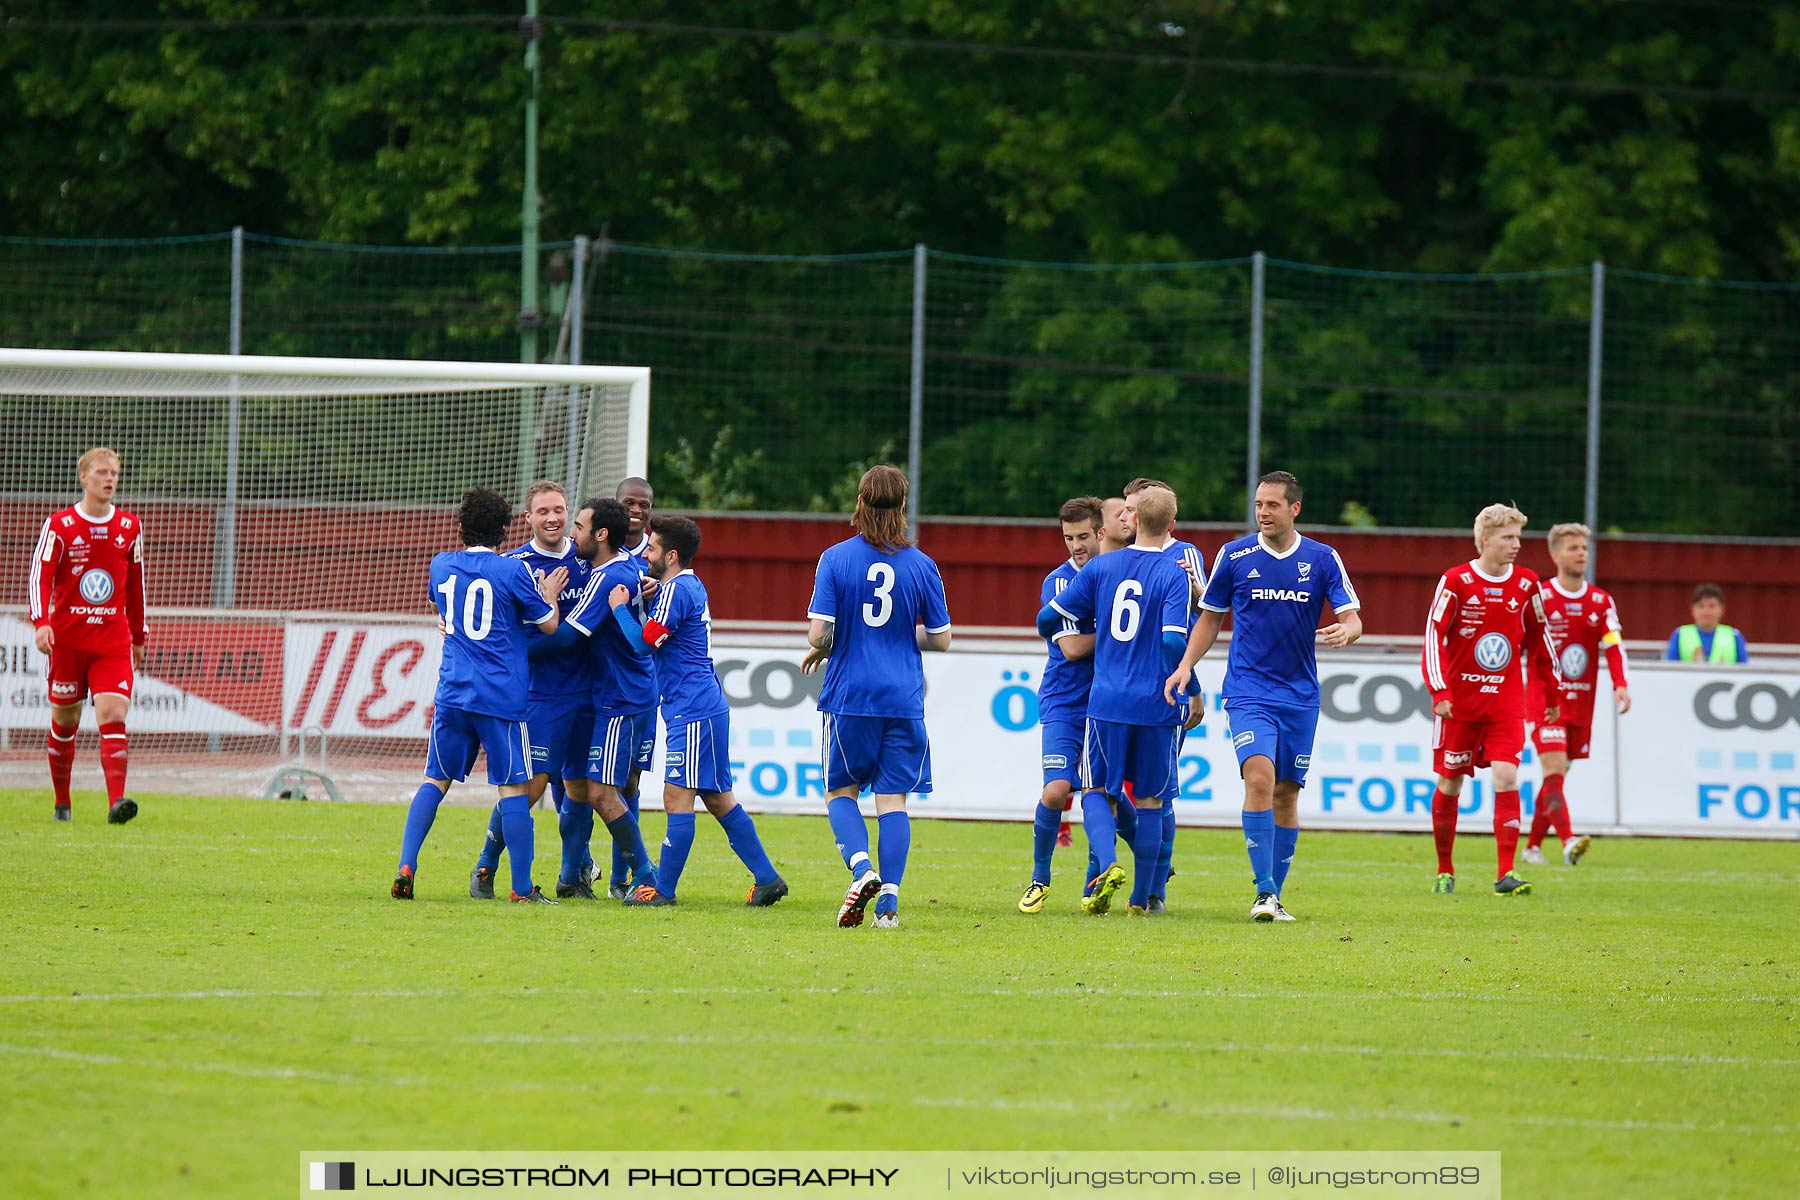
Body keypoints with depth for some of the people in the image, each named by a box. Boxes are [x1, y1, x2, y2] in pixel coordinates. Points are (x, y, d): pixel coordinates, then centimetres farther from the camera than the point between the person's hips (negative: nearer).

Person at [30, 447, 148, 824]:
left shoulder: (130, 528, 8)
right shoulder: (60, 525, -2)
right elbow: (41, 576, -7)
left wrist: (139, 636, 20)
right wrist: (41, 623, -22)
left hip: (114, 641, 1)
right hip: (67, 637, -1)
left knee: (113, 715, -15)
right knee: (64, 720, 8)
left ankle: (117, 801, -25)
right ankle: (61, 802, 24)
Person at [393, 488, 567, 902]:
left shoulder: (441, 566, 9)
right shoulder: (513, 571, -5)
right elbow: (548, 624, 2)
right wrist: (549, 596, 20)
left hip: (452, 693, 4)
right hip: (503, 696, -4)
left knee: (435, 780, 12)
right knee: (512, 787, -1)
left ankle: (406, 867, 0)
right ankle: (522, 887, -1)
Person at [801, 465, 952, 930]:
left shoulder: (835, 559, -6)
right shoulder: (922, 566, 0)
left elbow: (819, 634, -10)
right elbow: (941, 639, 5)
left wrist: (819, 651, 13)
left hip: (848, 698, -1)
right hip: (904, 699, 1)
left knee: (840, 791, 13)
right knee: (893, 799, 4)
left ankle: (861, 868, -12)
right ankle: (889, 901, -3)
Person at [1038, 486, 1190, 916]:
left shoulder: (1100, 567, 4)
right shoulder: (1175, 574, -7)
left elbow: (1048, 618, 8)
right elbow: (1174, 640, -17)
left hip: (1106, 702, 1)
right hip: (1157, 706, -1)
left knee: (1096, 791, 12)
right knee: (1149, 801, 10)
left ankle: (1107, 865, -14)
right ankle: (1141, 899, 10)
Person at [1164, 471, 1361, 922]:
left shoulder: (1323, 559, 2)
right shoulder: (1234, 556, 0)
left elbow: (1352, 617, 1)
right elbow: (1211, 617, 11)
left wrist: (1345, 631, -23)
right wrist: (1186, 664, -2)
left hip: (1300, 695, 2)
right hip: (1248, 692, -2)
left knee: (1286, 794, 6)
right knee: (1259, 779, -21)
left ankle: (1275, 896, 17)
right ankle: (1264, 892, -21)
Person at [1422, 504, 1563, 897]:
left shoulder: (1526, 585, 2)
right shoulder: (1455, 582, -7)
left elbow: (1539, 639, 14)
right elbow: (1434, 636, -8)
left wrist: (1554, 690, 16)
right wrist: (1439, 691, -17)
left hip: (1506, 703, 1)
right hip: (1460, 702, -1)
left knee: (1506, 778, -14)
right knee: (1449, 784, 6)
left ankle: (1505, 874, -15)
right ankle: (1444, 871, 23)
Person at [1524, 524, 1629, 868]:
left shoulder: (1601, 602, 8)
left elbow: (1613, 646, -2)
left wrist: (1620, 685, -18)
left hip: (1581, 706, 5)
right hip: (1544, 701, -5)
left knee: (1556, 777, 10)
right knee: (1554, 770, -18)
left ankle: (1533, 845, 21)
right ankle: (1568, 841, -31)